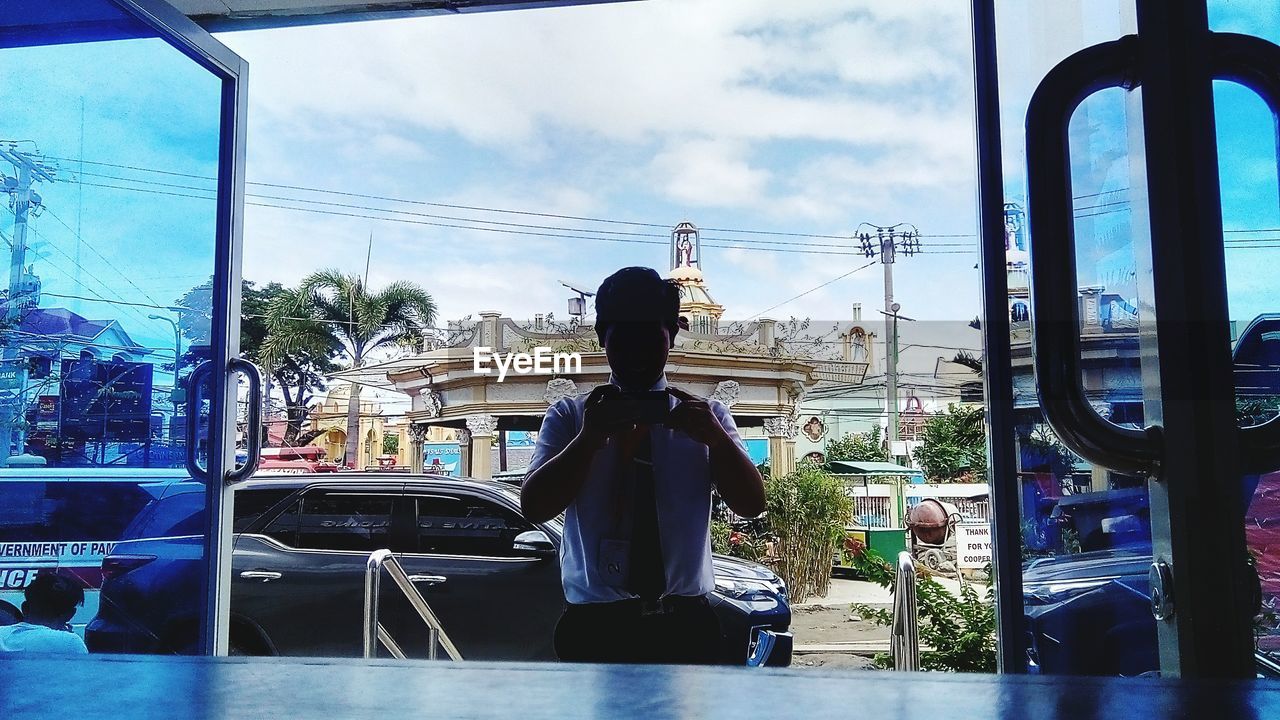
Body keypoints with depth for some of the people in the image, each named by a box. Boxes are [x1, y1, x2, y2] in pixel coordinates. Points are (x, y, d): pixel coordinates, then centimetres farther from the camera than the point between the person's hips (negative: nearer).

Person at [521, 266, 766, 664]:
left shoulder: (705, 415, 6)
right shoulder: (569, 417, 3)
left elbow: (752, 504, -4)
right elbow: (534, 507, -9)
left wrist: (716, 437, -23)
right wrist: (590, 438, -24)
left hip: (685, 625, 1)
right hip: (595, 626, -1)